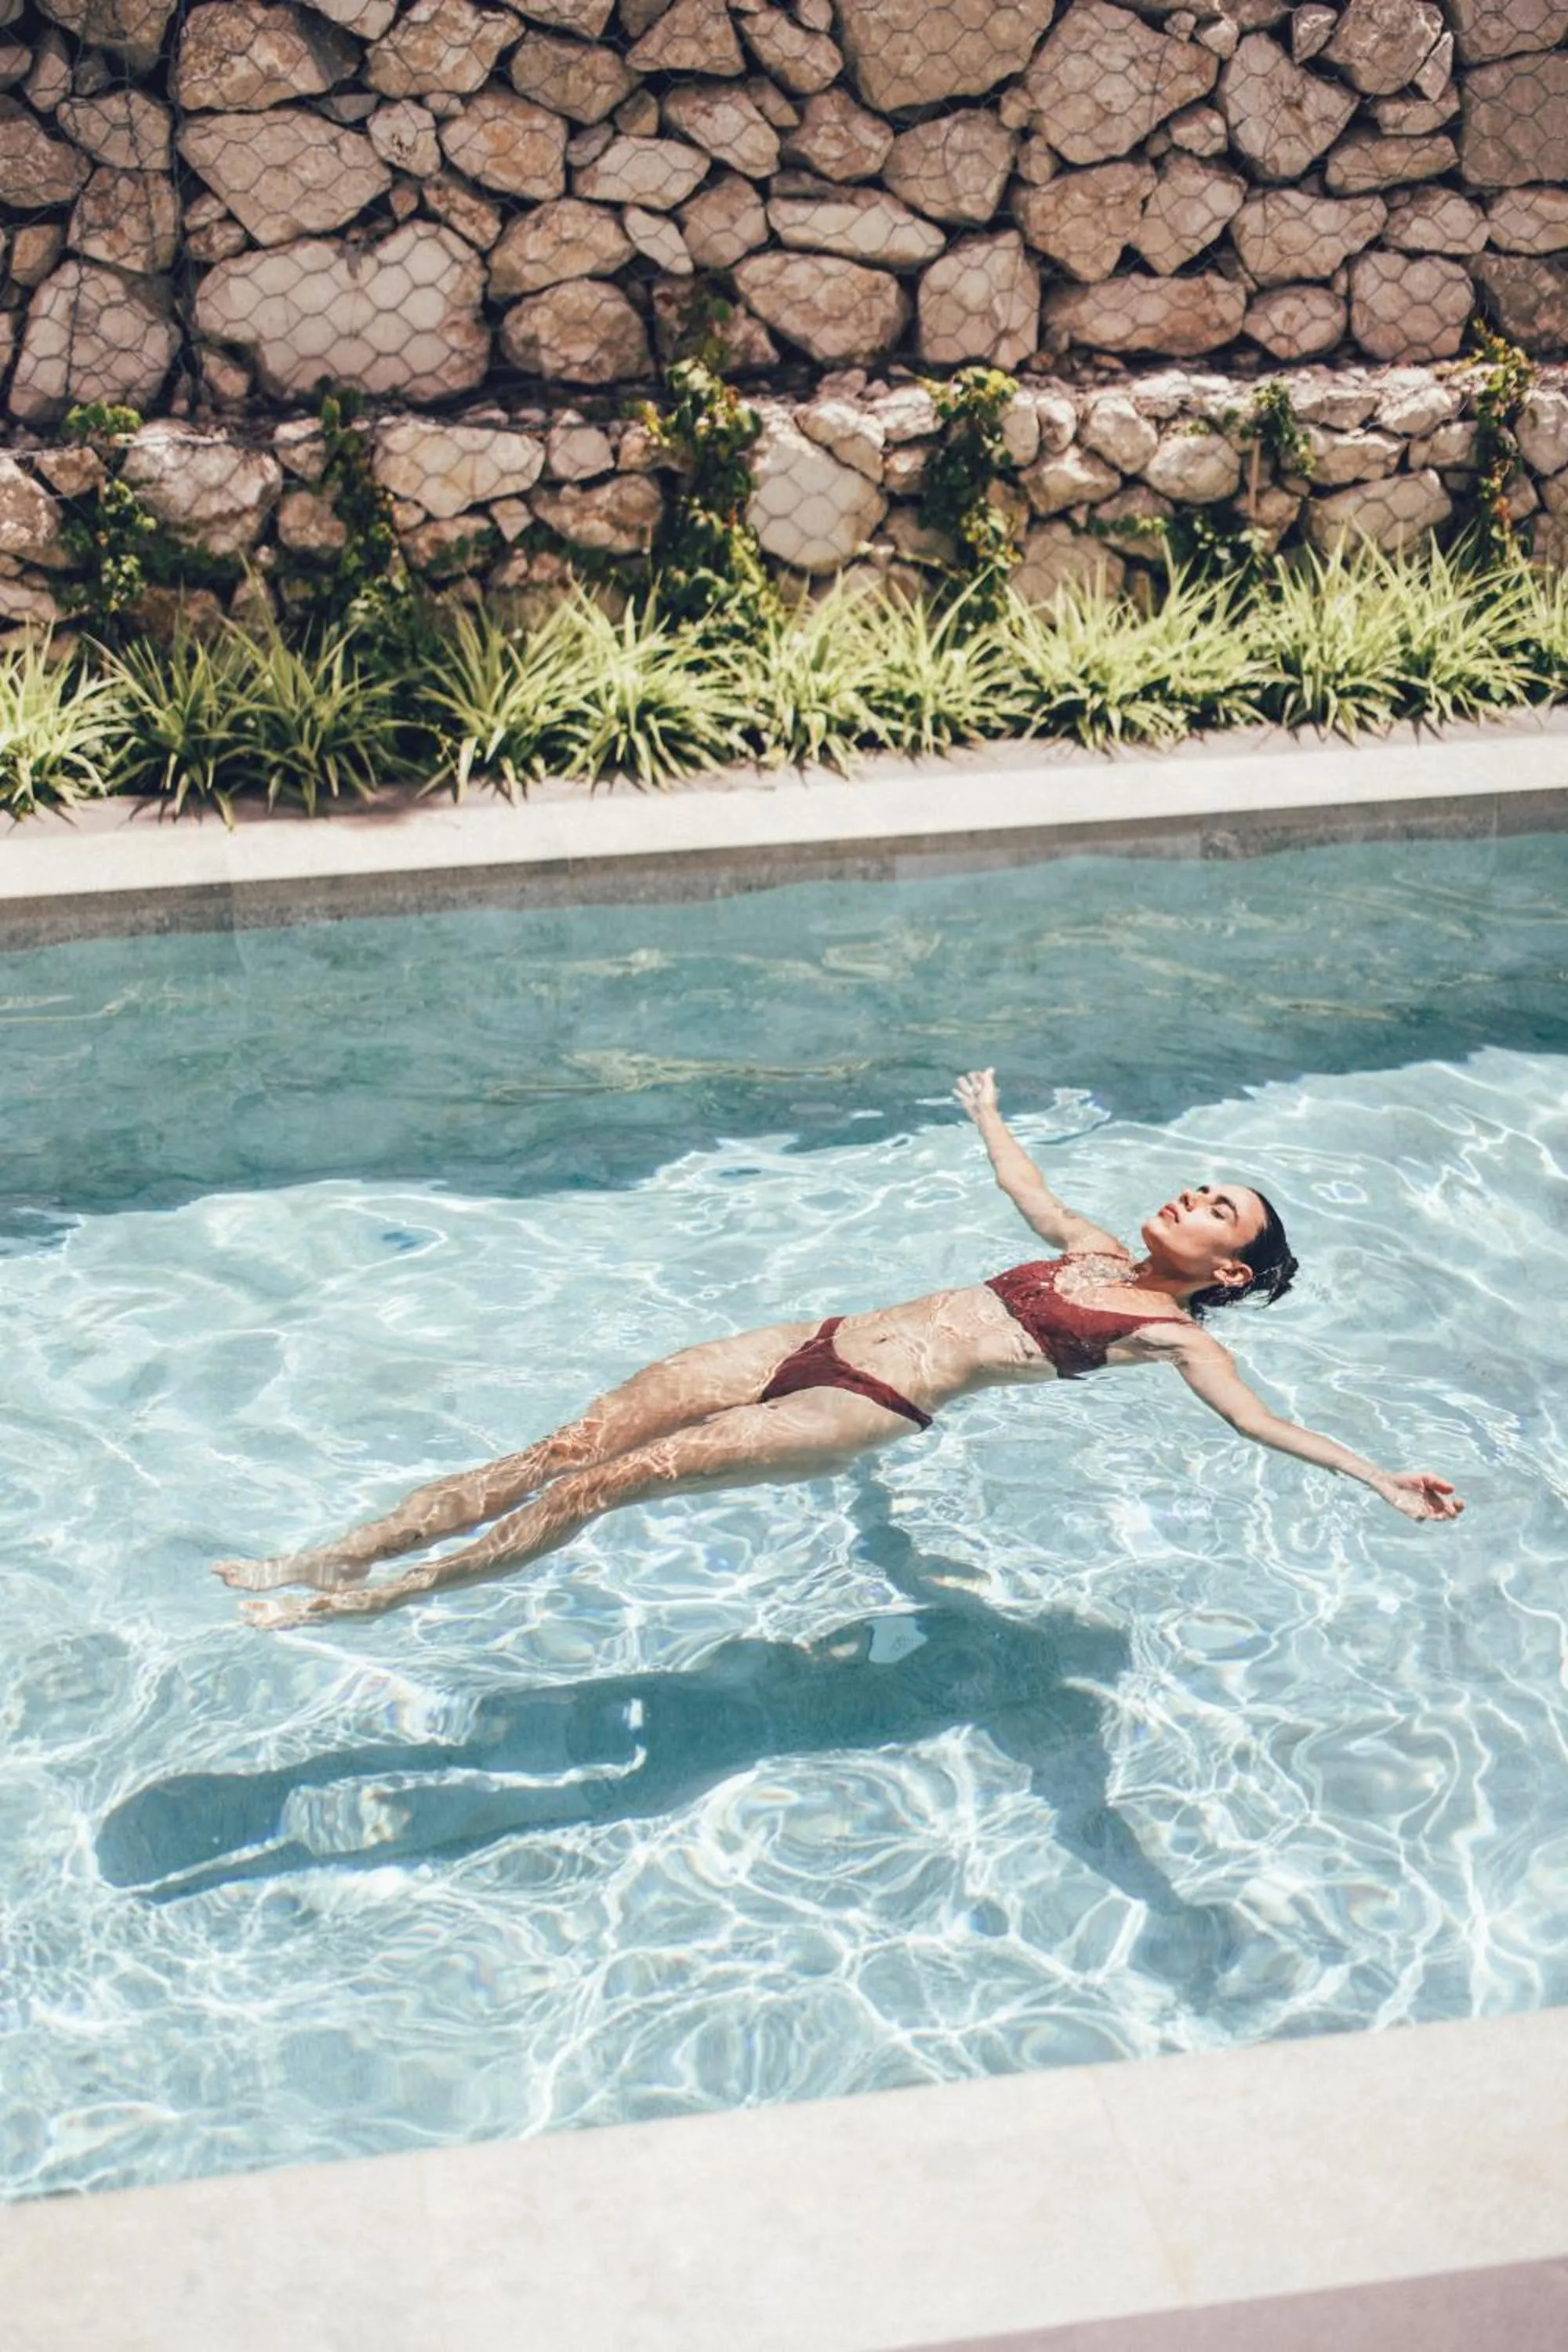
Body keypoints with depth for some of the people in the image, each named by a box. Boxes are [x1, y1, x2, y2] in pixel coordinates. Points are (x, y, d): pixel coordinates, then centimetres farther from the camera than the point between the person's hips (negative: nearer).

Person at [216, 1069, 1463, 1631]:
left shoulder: (1173, 1333, 0)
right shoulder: (1097, 1252, 20)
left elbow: (1255, 1415, -16)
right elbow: (1028, 1185, 39)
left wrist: (1376, 1474, -32)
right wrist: (988, 1111, 57)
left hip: (869, 1409, -7)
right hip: (817, 1346, 7)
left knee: (617, 1478, -17)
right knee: (575, 1442, -5)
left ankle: (381, 1595, -7)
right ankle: (342, 1554, -3)